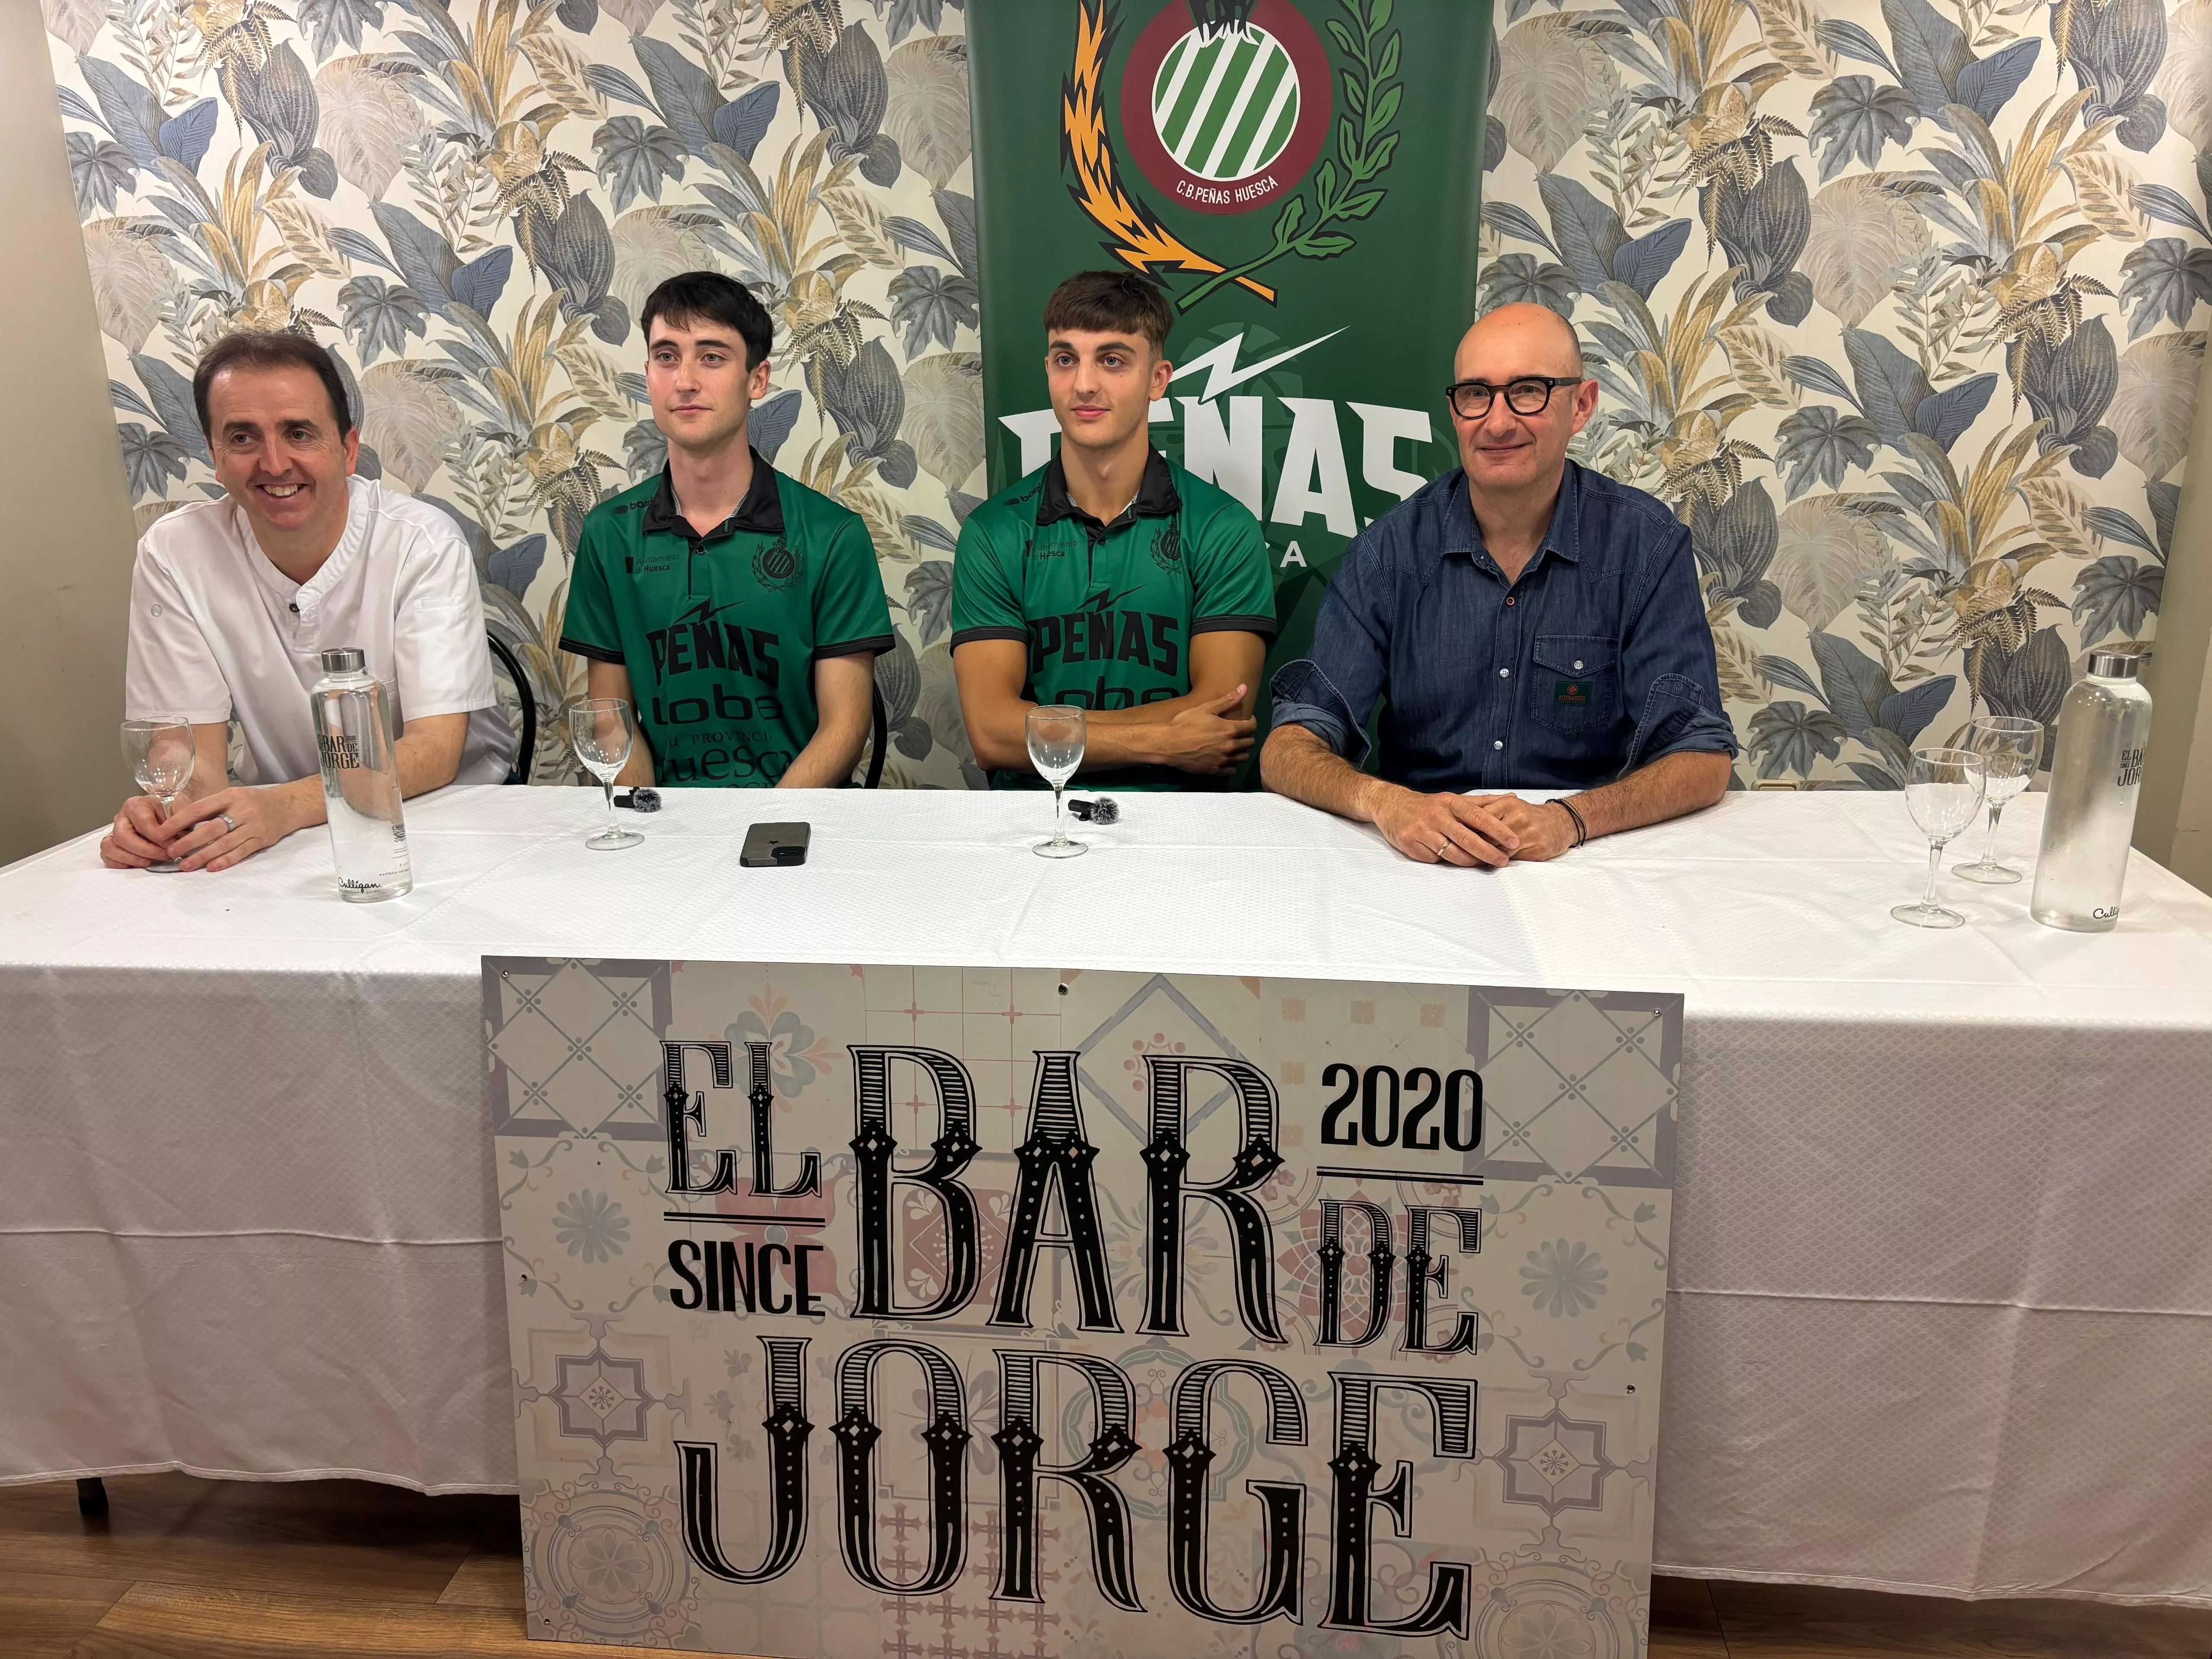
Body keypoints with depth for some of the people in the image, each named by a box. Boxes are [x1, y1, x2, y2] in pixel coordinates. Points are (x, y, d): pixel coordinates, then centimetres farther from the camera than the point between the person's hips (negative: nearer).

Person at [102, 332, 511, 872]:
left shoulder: (423, 543, -14)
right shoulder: (173, 555, -7)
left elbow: (435, 750, -21)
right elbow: (197, 752, -6)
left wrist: (288, 805, -37)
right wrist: (165, 810, -31)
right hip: (274, 830, 2)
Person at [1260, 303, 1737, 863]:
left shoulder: (1646, 545, -3)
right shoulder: (1392, 548, -2)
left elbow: (1703, 757, -7)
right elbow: (1288, 750, -7)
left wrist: (1570, 819, -26)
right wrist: (1386, 803, -29)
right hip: (1418, 860, 0)